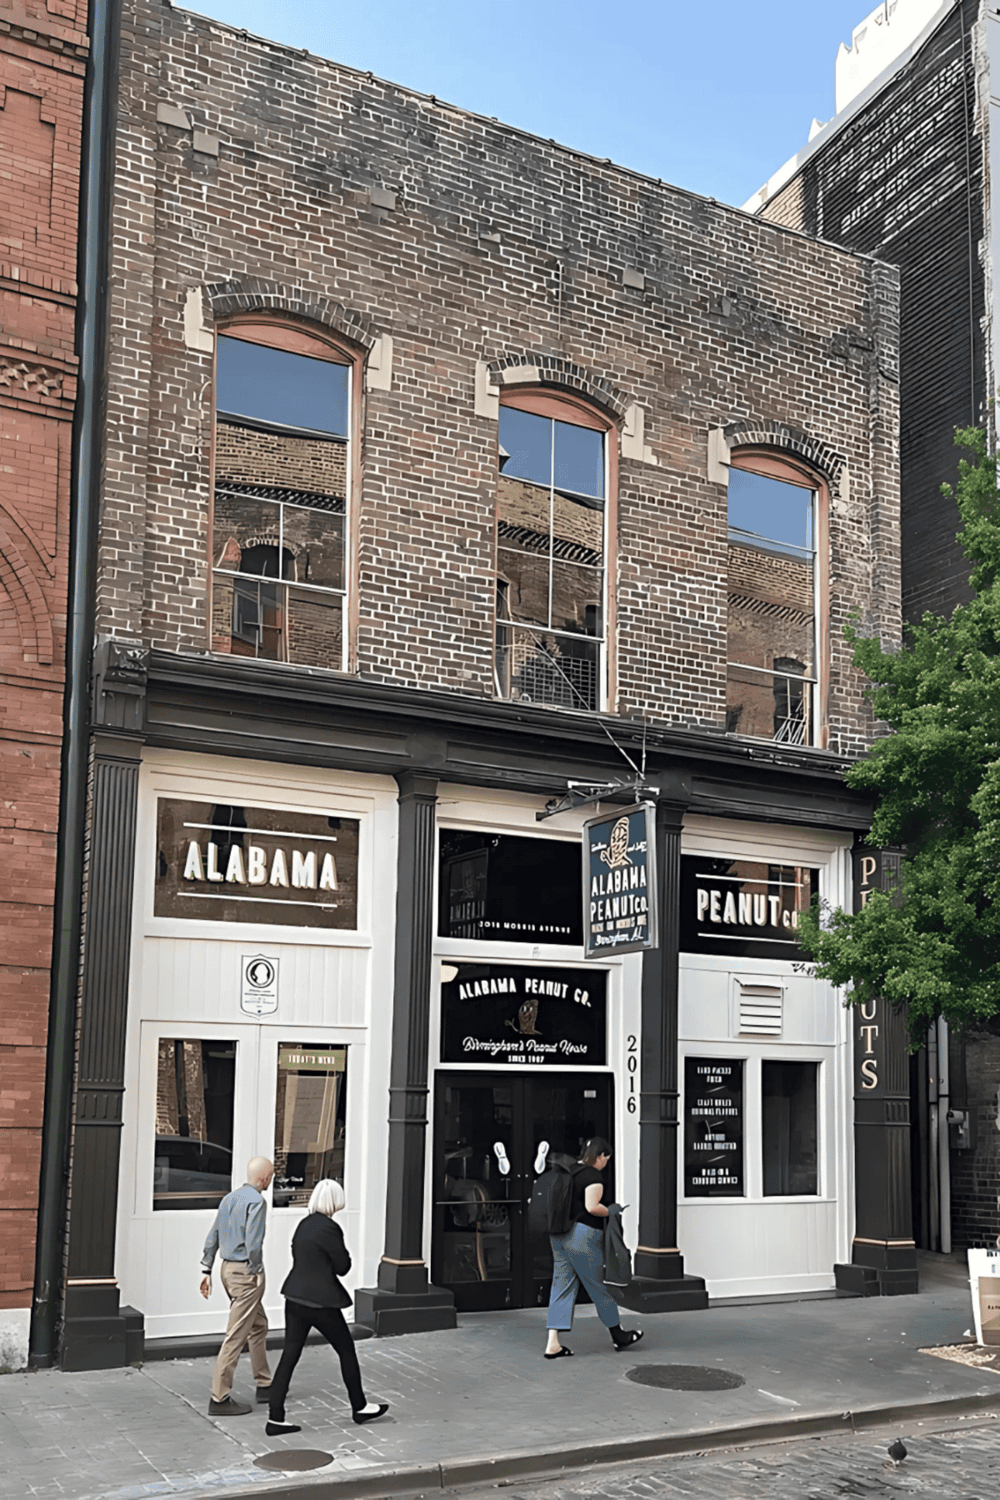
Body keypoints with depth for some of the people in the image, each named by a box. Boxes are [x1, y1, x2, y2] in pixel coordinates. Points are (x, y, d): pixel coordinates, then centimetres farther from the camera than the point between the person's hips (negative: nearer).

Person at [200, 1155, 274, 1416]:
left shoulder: (229, 1199, 11)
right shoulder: (256, 1201, -15)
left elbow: (213, 1236, 14)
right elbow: (253, 1242, -23)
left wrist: (207, 1270, 17)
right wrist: (256, 1271, -13)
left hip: (228, 1268, 9)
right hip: (245, 1272, -9)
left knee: (258, 1326, 21)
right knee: (236, 1335, -5)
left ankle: (264, 1385, 30)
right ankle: (220, 1398, -2)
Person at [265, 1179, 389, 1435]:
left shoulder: (304, 1225, 6)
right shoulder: (329, 1228, -18)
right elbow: (343, 1266, -10)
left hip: (295, 1298, 7)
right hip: (320, 1301, -7)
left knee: (289, 1355, 7)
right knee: (346, 1351, 11)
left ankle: (275, 1418, 5)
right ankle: (359, 1407, 25)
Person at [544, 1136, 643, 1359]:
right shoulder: (593, 1176, -11)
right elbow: (592, 1206, -20)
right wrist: (611, 1211, -6)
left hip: (558, 1236, 8)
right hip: (582, 1236, -8)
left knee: (562, 1286, 7)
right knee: (599, 1286, 7)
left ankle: (553, 1343, 2)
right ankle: (618, 1335, 22)